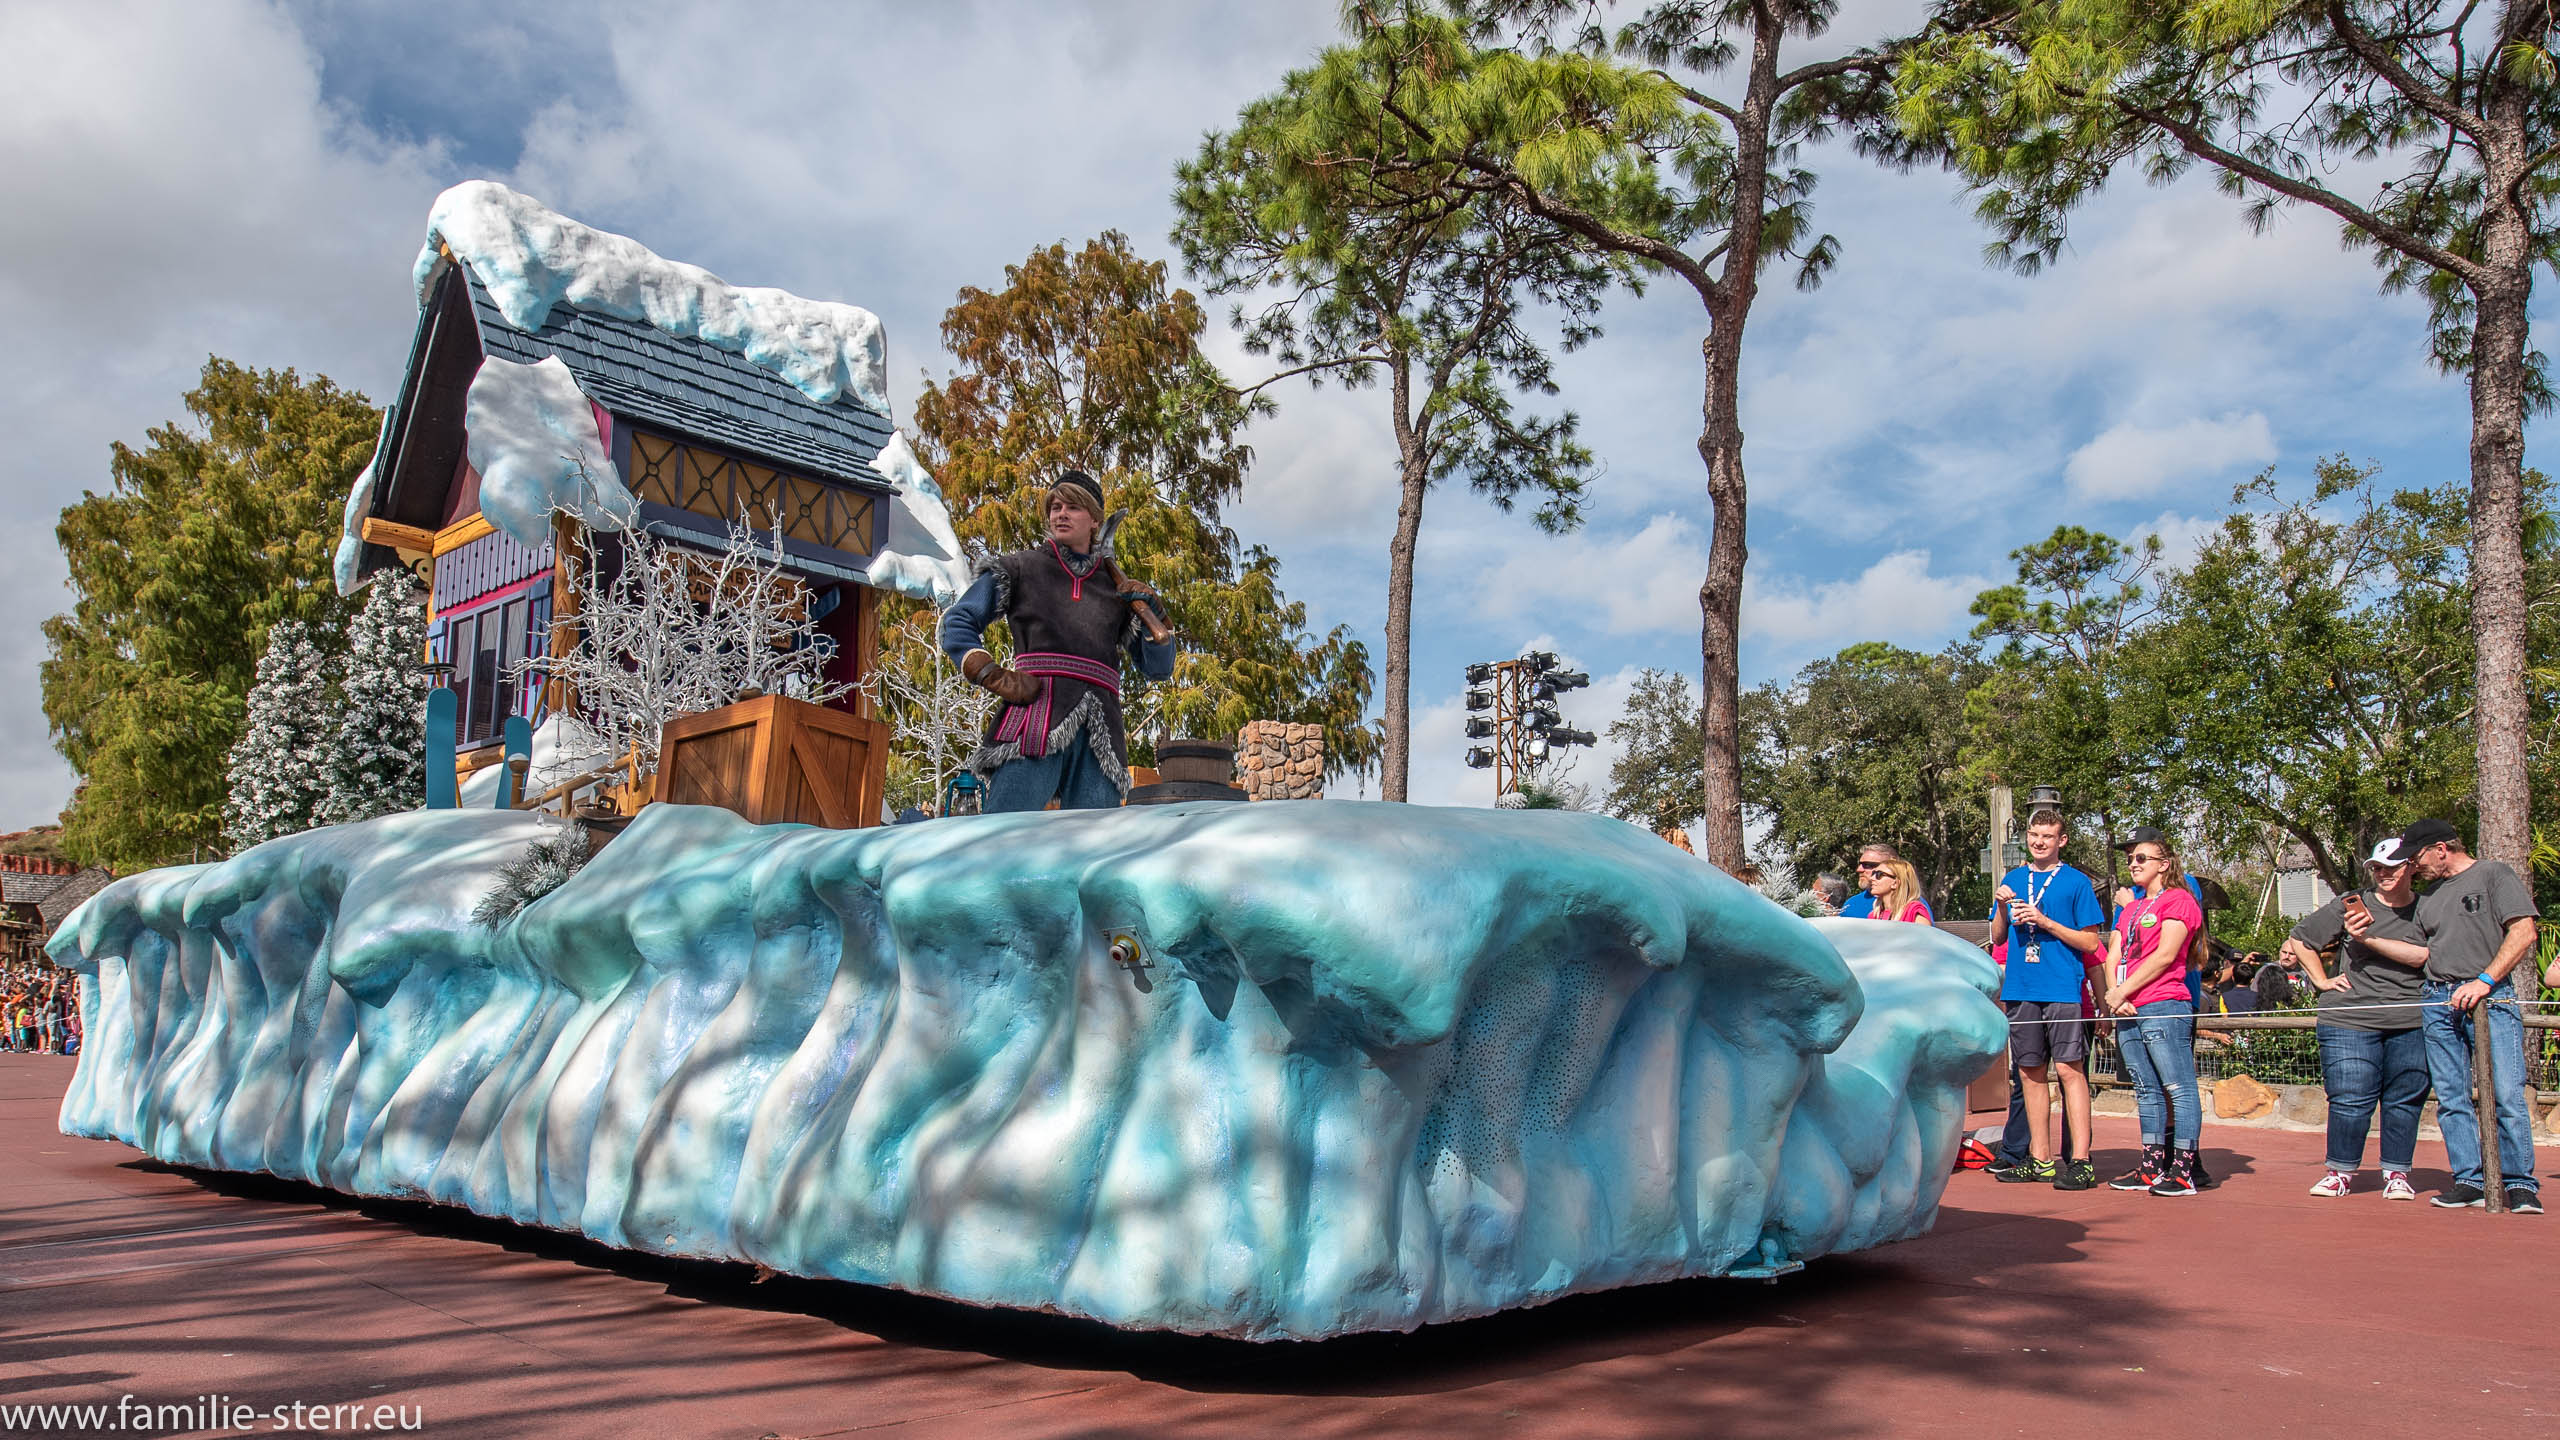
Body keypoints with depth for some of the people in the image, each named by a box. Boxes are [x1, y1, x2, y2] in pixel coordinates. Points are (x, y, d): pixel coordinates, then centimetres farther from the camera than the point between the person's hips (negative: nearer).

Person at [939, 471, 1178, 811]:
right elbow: (957, 623, 15)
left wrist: (1150, 614, 7)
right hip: (1035, 719, -3)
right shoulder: (1021, 568, 17)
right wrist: (995, 676, 0)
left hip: (1099, 732, 3)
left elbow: (1158, 668, 23)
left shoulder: (1116, 587, 23)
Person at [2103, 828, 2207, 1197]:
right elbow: (2113, 956, 16)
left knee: (2179, 1090, -6)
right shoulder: (2130, 908, 24)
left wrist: (2121, 992, -10)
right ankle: (2152, 1168, 13)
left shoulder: (2178, 900, -1)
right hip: (2128, 1012, 8)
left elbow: (2166, 955, -11)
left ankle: (2183, 1171, -7)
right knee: (2147, 1092, 10)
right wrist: (2112, 995, -3)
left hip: (2164, 1007, -8)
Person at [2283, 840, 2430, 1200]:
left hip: (2411, 1023, 1)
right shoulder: (2351, 905, 5)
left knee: (2404, 1101, 5)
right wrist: (2322, 981, 6)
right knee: (2350, 1100, -1)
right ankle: (2341, 1170, 12)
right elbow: (2299, 940, 11)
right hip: (2350, 1021, -1)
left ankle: (2396, 1173, 19)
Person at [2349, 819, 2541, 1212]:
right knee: (2451, 1099, 3)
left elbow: (2523, 933, -7)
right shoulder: (2428, 897, 20)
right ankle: (2469, 1180, 7)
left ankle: (2520, 1184, -2)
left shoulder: (2492, 874, 2)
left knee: (2506, 1095, -10)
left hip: (2491, 998, -6)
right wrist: (2369, 936, 9)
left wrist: (2483, 981, -13)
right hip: (2437, 1001, 6)